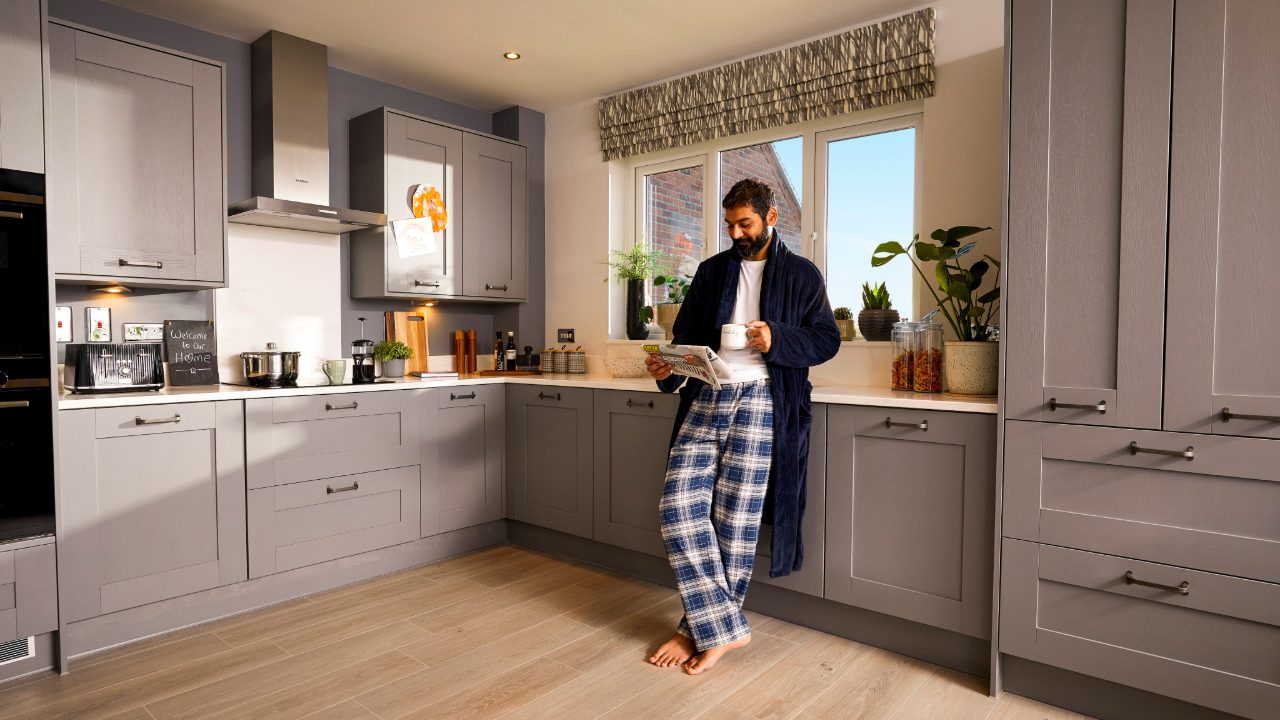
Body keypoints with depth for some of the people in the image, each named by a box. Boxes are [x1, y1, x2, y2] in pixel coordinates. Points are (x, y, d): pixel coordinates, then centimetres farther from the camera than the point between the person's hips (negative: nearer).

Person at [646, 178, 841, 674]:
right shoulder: (711, 271, 20)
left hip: (759, 400, -3)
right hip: (706, 396, 4)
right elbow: (686, 333, 19)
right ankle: (723, 628, 3)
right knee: (678, 508, -9)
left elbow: (827, 339, 7)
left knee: (733, 520, -2)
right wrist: (668, 368, -2)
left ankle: (702, 628, 16)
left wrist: (777, 339, -11)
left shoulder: (801, 275, 10)